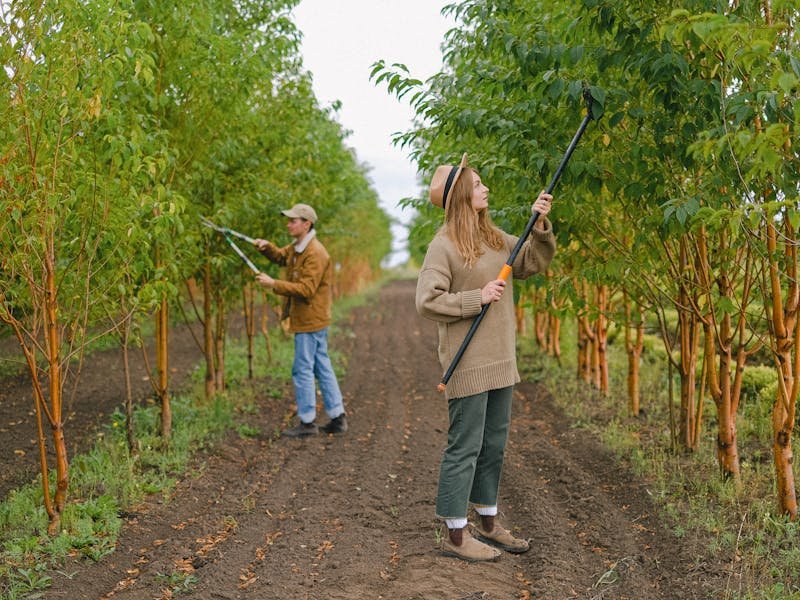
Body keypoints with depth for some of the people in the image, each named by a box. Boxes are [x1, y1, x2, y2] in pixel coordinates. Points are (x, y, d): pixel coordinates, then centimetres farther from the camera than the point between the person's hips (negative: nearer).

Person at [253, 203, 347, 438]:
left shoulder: (315, 253, -19)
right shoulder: (297, 248, 13)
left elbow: (306, 289, -25)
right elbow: (281, 256, 31)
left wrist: (274, 284, -25)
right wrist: (267, 247, 9)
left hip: (310, 320, -10)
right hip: (312, 320, 10)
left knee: (303, 370, -5)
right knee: (322, 367, 13)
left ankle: (307, 422, 2)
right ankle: (338, 418, 18)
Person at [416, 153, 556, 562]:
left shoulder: (496, 238, 12)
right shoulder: (444, 245, -12)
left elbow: (535, 262, 16)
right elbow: (427, 301, -18)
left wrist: (541, 225, 1)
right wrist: (477, 298, -18)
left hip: (500, 361, 8)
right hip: (468, 363, -8)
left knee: (494, 444, 16)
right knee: (465, 447, -2)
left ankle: (487, 524, 29)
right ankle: (456, 535, 9)